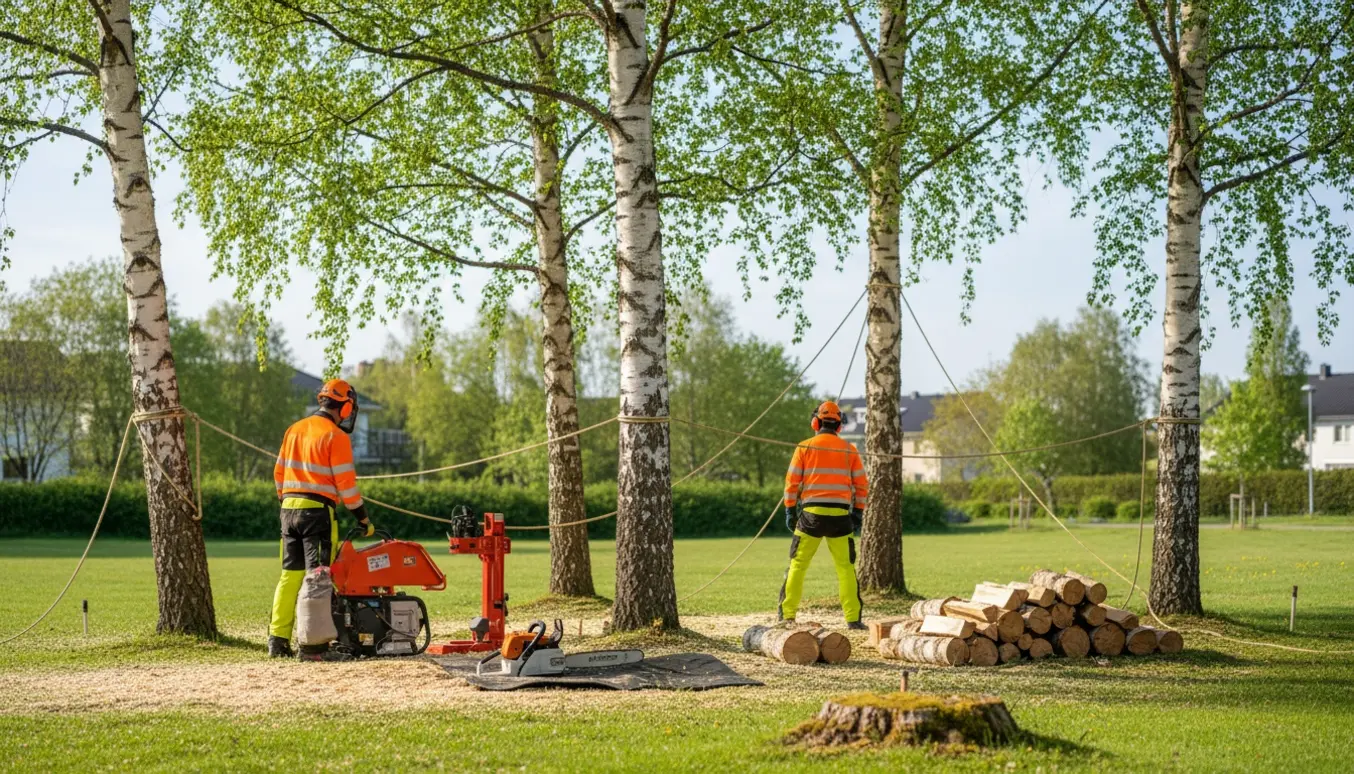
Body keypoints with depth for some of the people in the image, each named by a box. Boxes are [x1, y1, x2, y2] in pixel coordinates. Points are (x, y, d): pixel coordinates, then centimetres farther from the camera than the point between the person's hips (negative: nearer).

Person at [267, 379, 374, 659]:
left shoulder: (294, 430, 13)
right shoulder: (336, 436, -8)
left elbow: (279, 472, 16)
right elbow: (345, 482, -10)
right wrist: (363, 518, -2)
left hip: (289, 508, 7)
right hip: (317, 510, -7)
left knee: (290, 574, 11)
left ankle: (278, 639, 9)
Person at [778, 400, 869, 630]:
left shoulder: (804, 448, 2)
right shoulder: (849, 449, 5)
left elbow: (792, 482, 1)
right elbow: (861, 484, 5)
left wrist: (790, 510, 8)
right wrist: (858, 513, 12)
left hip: (811, 513, -1)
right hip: (840, 515, 1)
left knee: (797, 565, 7)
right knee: (846, 568, 6)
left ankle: (787, 615, 4)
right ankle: (853, 618, 0)